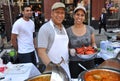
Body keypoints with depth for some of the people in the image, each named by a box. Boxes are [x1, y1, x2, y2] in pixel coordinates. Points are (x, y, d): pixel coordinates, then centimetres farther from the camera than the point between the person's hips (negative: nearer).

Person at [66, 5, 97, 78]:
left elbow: (93, 42, 12)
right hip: (74, 63, -1)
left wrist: (94, 47, -8)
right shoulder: (68, 31, -5)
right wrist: (70, 50, -18)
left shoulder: (90, 29, 0)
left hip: (89, 61, 2)